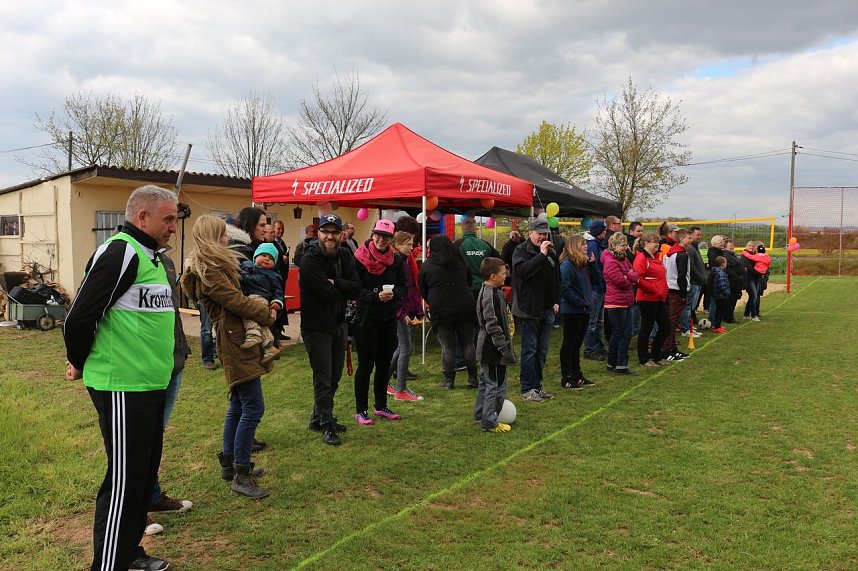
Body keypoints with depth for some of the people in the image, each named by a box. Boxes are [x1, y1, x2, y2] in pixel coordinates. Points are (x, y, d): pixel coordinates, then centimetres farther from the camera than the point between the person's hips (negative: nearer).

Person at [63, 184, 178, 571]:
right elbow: (79, 318, -19)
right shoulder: (120, 253, -16)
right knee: (124, 481, 0)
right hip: (122, 387, -10)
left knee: (144, 474, 18)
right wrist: (80, 364, -3)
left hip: (149, 385, 10)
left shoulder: (149, 256, 15)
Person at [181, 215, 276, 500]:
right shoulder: (208, 269, -14)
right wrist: (267, 314, -5)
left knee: (238, 405, 17)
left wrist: (265, 306, 4)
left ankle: (229, 462, 27)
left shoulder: (214, 265, 17)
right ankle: (241, 475, -5)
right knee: (253, 407, -11)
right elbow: (235, 300, -17)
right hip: (235, 340, -11)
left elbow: (237, 294, 18)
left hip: (237, 339, 11)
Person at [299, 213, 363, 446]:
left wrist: (335, 283, -21)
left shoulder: (345, 257, 4)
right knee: (323, 378, 0)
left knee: (334, 377, 16)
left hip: (339, 324, 7)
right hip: (316, 327, -7)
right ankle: (327, 426, 13)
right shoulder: (310, 259, -17)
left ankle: (318, 418, 32)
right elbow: (326, 293, -24)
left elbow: (357, 287, -8)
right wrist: (344, 290, -8)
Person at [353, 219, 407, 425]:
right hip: (366, 317, -5)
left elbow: (404, 286, 6)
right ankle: (361, 411, 12)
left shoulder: (396, 260, 5)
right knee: (365, 364, 1)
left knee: (384, 364, 13)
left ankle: (381, 406, 28)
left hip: (389, 319, 5)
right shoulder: (360, 259, -10)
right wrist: (376, 296, -22)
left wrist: (394, 294, -14)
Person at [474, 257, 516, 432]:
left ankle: (480, 413, 34)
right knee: (497, 384, -2)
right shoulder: (490, 296, -22)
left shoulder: (487, 291, 10)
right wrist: (504, 347, -20)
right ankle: (490, 422, 6)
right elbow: (492, 325, -24)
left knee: (486, 381, 22)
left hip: (487, 347, 11)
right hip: (493, 348, -11)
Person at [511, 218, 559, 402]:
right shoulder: (521, 251, -7)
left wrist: (556, 301, 11)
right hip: (529, 309, -7)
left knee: (542, 350, 12)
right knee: (530, 349, -1)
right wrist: (541, 255, -25)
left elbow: (557, 279, 20)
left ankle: (537, 386, 22)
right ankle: (527, 388, 8)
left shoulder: (550, 252, 13)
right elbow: (522, 271, -26)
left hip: (547, 309, 7)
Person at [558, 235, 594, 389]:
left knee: (577, 345, 16)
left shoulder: (582, 264, 12)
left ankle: (577, 376, 25)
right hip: (571, 311, -9)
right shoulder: (566, 265, -16)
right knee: (569, 345, 0)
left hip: (583, 311, 9)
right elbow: (564, 288, -22)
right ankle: (566, 378, 8)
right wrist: (580, 302, -20)